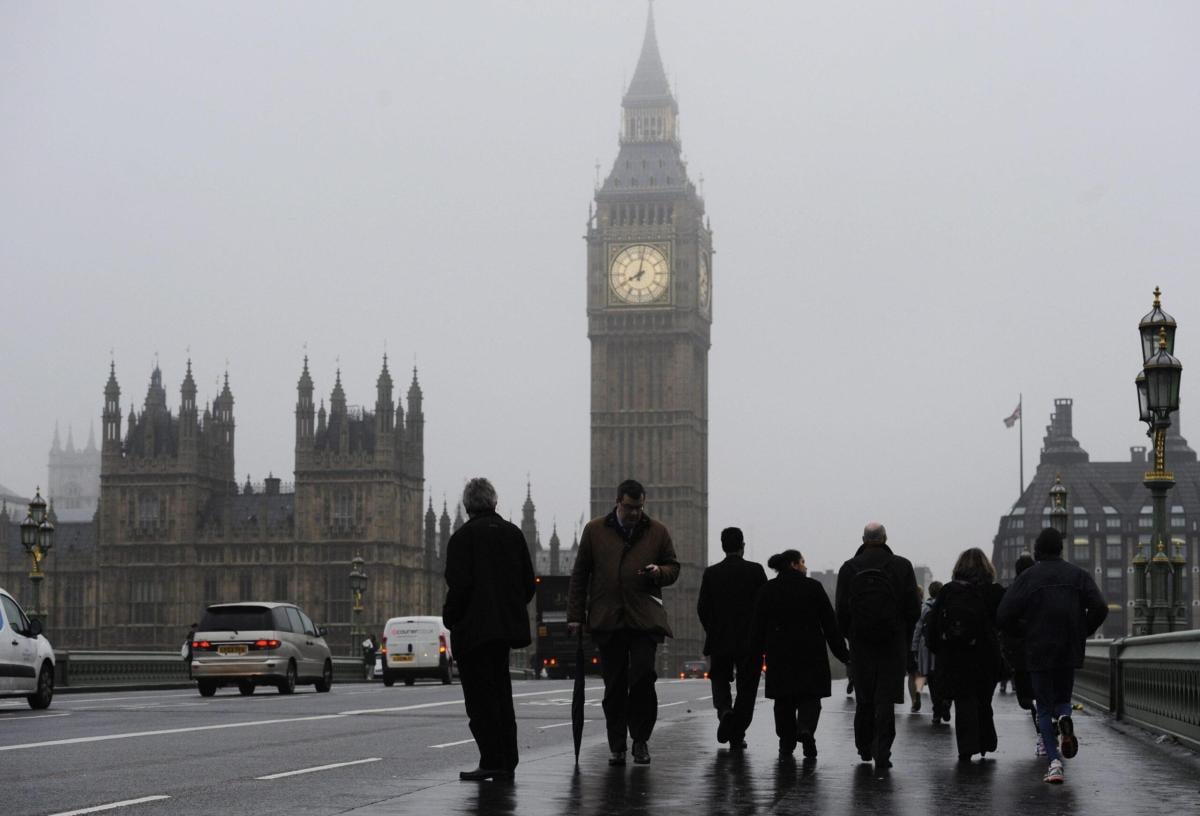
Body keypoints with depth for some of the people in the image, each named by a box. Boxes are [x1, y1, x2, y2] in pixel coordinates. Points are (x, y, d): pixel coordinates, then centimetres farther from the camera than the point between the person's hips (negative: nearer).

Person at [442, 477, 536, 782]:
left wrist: (449, 618, -4)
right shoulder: (513, 534, 9)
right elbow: (529, 583, 9)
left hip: (473, 629, -7)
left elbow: (459, 585, -18)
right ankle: (507, 762, 19)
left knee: (480, 698, -3)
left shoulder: (463, 537, -11)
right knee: (500, 693, 16)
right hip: (507, 625, 7)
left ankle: (492, 762, -8)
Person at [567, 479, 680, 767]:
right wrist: (575, 615, 5)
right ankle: (617, 746, 11)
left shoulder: (657, 531, 9)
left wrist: (659, 572, -8)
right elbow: (579, 576, 11)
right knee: (614, 686, 4)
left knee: (642, 677, -11)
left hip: (644, 619, -1)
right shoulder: (595, 530, 8)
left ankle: (641, 738, 6)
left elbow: (673, 569, 16)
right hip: (608, 620, 1)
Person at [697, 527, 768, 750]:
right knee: (746, 686, 8)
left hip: (720, 640, 1)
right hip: (750, 641, -1)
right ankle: (737, 736, 4)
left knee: (719, 679, 17)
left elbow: (702, 608, -1)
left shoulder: (711, 573, -1)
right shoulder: (755, 571, -5)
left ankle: (724, 710, -13)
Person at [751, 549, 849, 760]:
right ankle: (806, 729, -22)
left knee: (784, 700, 10)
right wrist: (841, 652, 3)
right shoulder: (813, 587, -3)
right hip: (810, 652, -2)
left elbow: (758, 624, 3)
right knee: (810, 696, 4)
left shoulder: (767, 590, 3)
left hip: (779, 653, 2)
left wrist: (758, 650, 10)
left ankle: (786, 745, 9)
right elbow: (829, 623, -2)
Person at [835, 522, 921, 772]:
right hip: (894, 642, -1)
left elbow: (841, 611, -1)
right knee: (886, 699, -1)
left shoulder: (849, 568, -1)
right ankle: (882, 754, -9)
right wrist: (905, 636, 12)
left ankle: (865, 747, 23)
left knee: (864, 698, 14)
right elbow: (914, 608, -2)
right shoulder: (902, 566, -3)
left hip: (861, 641, 1)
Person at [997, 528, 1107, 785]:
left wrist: (1024, 631, 9)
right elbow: (1100, 608, -6)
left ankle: (1054, 761, -10)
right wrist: (1082, 633, 7)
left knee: (1044, 709, 5)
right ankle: (1064, 718, -13)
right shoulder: (1077, 575, 3)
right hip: (1069, 652, 2)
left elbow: (1004, 616, -10)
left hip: (1038, 652, -2)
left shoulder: (1027, 578, -3)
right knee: (1062, 698, 22)